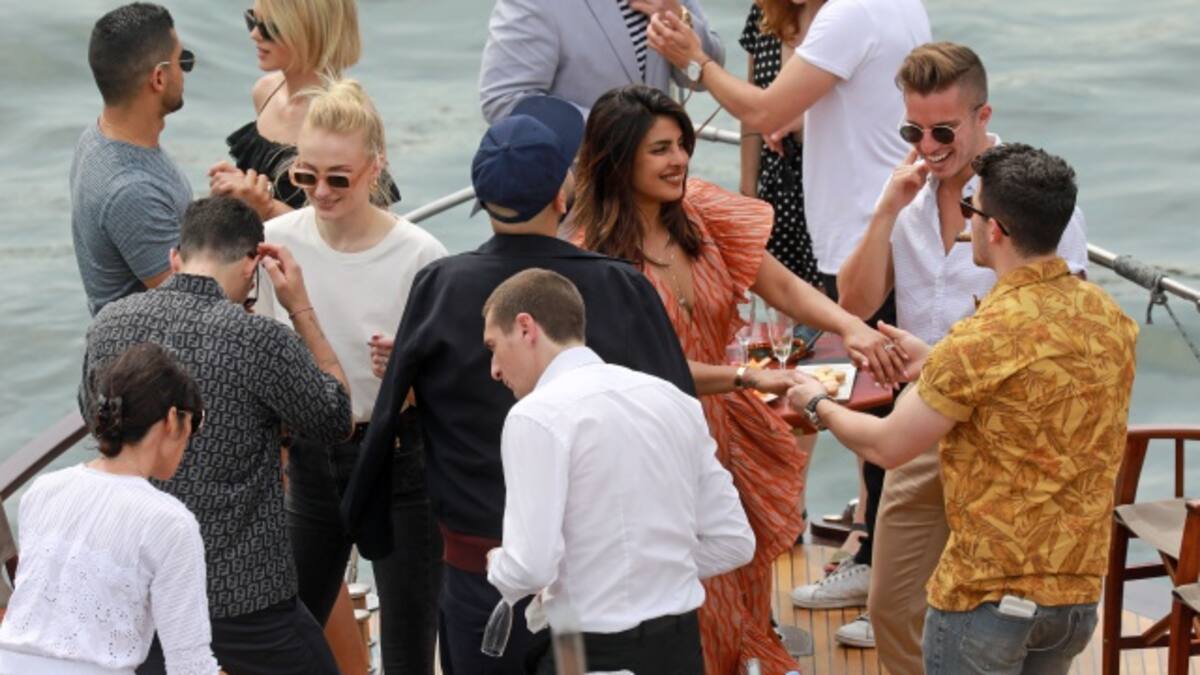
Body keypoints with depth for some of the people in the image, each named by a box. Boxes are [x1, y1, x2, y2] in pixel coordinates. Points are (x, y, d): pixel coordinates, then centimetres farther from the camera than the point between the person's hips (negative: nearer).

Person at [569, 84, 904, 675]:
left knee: (740, 601, 15)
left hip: (722, 439, 6)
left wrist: (850, 326, -23)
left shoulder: (701, 216, 1)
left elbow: (780, 285, -4)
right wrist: (749, 378, -30)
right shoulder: (596, 255, -19)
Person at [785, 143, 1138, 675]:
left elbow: (887, 447, -10)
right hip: (1079, 590, 7)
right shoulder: (1109, 317, 1)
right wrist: (936, 364, 23)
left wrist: (818, 405, 8)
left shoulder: (985, 336, -20)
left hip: (989, 592, -7)